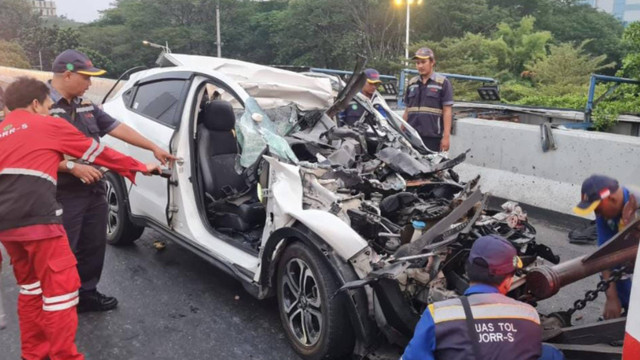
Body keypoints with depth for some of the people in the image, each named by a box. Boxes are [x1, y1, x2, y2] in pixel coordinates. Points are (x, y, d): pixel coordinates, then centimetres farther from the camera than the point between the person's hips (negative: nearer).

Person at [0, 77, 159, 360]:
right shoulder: (47, 124, 7)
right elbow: (96, 152, 12)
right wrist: (139, 167, 21)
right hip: (37, 218, -8)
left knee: (30, 286, 20)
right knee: (60, 286, -2)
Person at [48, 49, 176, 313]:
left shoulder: (86, 106, 14)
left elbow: (117, 128, 14)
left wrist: (154, 148, 11)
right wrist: (72, 167, -26)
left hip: (94, 191, 8)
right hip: (63, 196, -8)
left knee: (94, 247, 17)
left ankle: (87, 294, 32)